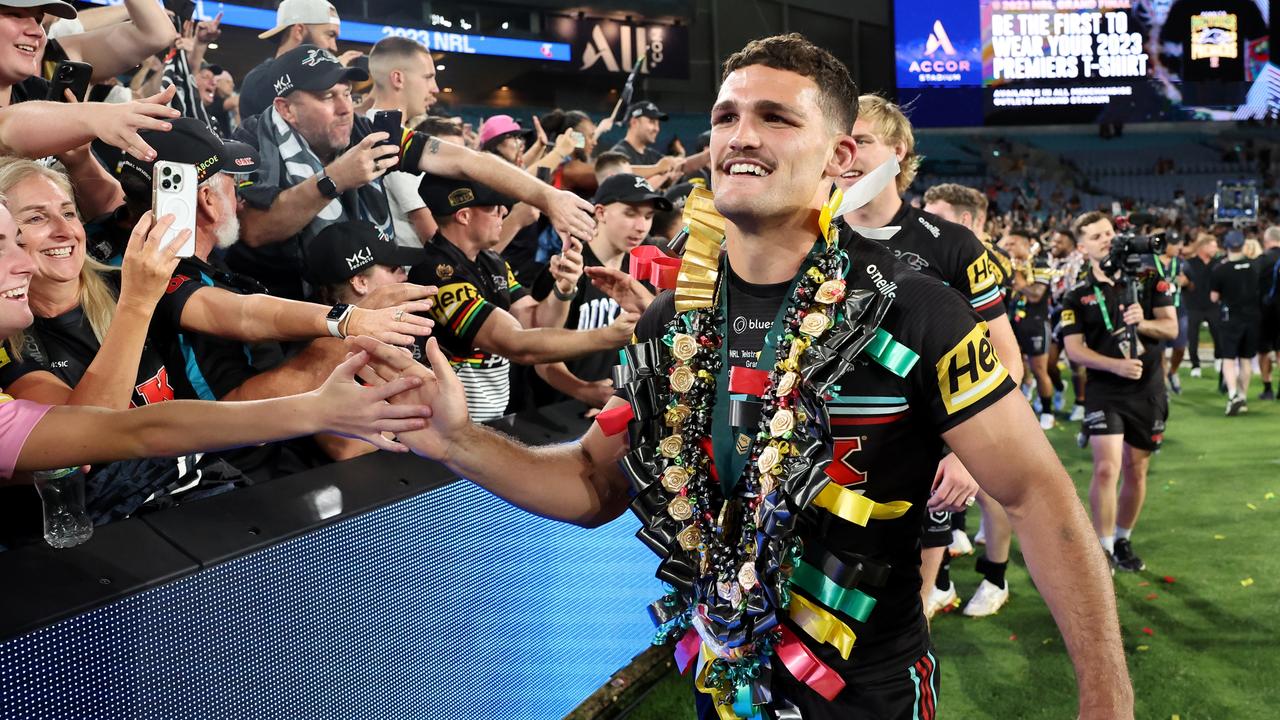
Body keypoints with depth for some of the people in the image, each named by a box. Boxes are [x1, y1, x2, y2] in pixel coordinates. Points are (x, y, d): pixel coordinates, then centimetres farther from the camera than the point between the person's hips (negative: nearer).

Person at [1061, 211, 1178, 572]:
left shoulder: (1149, 280, 3)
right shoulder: (1077, 296, -2)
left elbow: (1171, 327, 0)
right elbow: (1074, 349, -8)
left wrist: (1144, 323, -20)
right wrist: (1116, 365, -21)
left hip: (1148, 390, 2)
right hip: (1104, 391, -2)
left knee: (1136, 471, 10)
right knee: (1106, 468, -16)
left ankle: (1122, 541, 27)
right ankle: (1103, 547, -4)